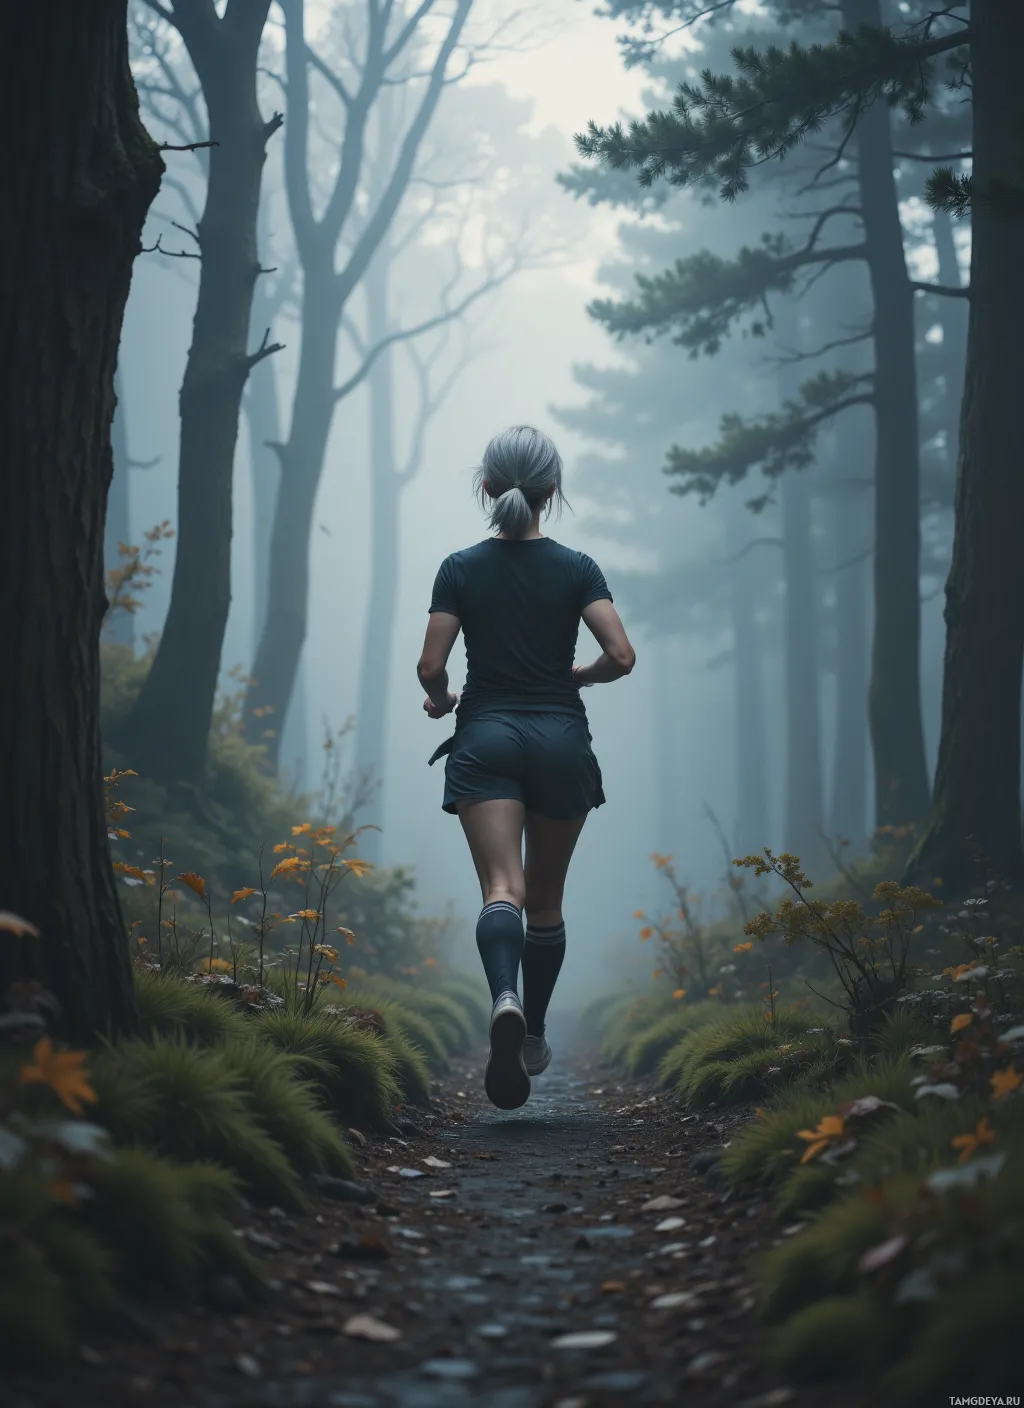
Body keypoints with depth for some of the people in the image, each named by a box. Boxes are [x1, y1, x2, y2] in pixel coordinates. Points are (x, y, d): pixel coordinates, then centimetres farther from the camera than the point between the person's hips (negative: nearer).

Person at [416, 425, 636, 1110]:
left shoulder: (461, 569, 0)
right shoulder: (577, 568, -1)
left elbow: (431, 667, -4)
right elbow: (622, 656, -10)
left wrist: (441, 699, 18)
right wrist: (581, 675, 11)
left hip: (486, 737, -1)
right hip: (560, 738, 1)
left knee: (502, 888, -13)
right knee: (546, 898, 15)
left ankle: (506, 999, -41)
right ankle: (534, 1036, 24)